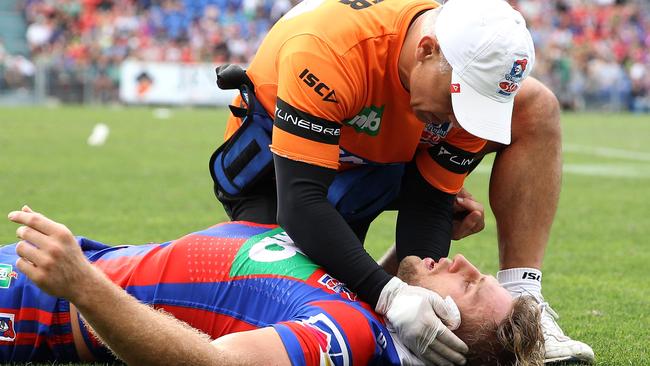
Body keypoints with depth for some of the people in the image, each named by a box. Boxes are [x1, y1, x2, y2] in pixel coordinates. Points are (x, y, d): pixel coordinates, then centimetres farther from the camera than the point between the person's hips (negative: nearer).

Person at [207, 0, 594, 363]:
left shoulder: (474, 74, -23)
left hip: (386, 161, 4)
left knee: (536, 106, -16)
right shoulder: (327, 46, -40)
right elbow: (299, 202, -43)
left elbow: (429, 203, -16)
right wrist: (393, 295, -51)